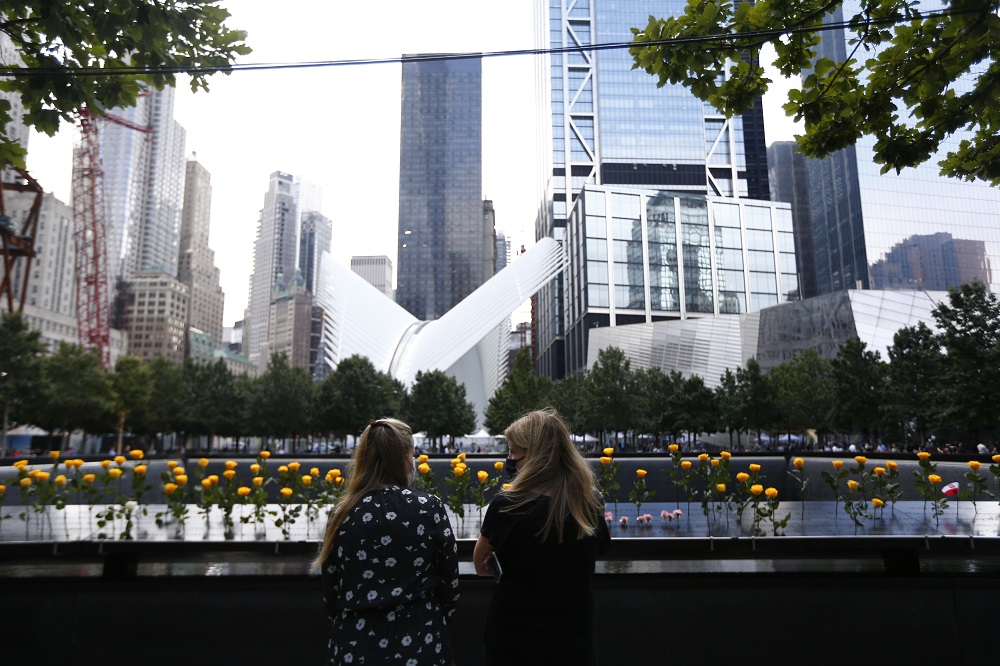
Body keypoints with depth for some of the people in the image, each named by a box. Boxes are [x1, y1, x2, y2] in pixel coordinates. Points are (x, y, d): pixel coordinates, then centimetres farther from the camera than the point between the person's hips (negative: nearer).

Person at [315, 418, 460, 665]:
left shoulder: (342, 515, -8)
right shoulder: (429, 508, -13)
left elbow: (330, 591, 1)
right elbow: (449, 582, -4)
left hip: (355, 646, 2)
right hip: (419, 641, -1)